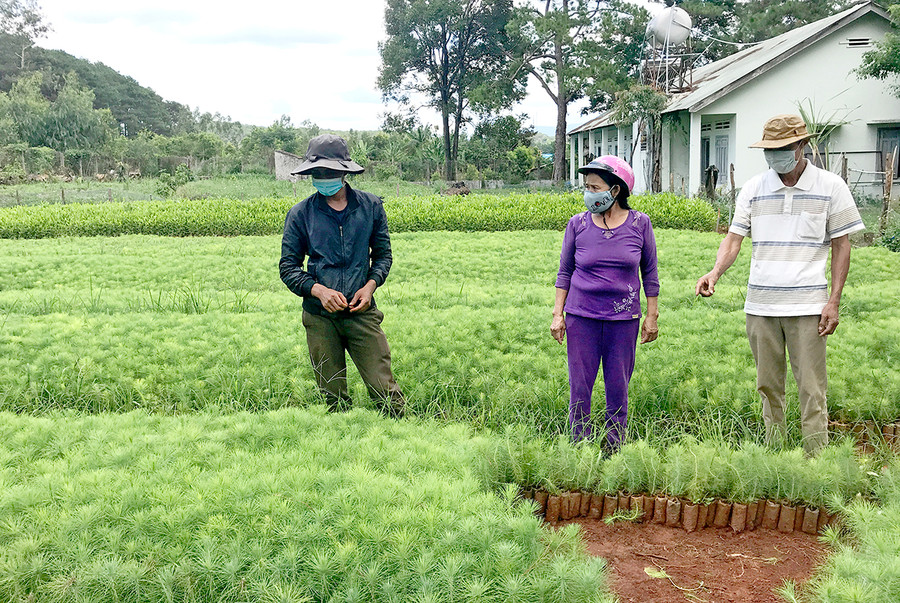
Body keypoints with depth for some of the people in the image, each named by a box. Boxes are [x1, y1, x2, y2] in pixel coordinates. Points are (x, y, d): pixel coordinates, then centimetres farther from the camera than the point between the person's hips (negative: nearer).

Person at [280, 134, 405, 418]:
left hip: (362, 312, 0)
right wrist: (318, 290, -15)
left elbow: (383, 254, 12)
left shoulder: (371, 206, 4)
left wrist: (370, 285, -8)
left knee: (383, 389, -4)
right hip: (320, 317, 0)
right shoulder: (301, 213, 1)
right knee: (333, 397, 8)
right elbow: (288, 266, 3)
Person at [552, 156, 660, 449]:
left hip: (623, 318, 0)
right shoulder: (577, 224, 0)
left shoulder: (639, 224, -1)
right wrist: (558, 314, 4)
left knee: (618, 388, 7)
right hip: (582, 316, 0)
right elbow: (565, 272, 8)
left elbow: (649, 273, 8)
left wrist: (652, 316, 7)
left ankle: (613, 451, 20)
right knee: (580, 386, 3)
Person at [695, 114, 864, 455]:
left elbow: (841, 246, 4)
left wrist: (834, 302, -3)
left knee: (811, 388, -3)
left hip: (807, 307, -3)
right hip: (760, 305, 3)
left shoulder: (830, 187, 2)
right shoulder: (753, 188, 7)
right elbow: (734, 238, 6)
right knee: (768, 386, 10)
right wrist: (715, 273, -14)